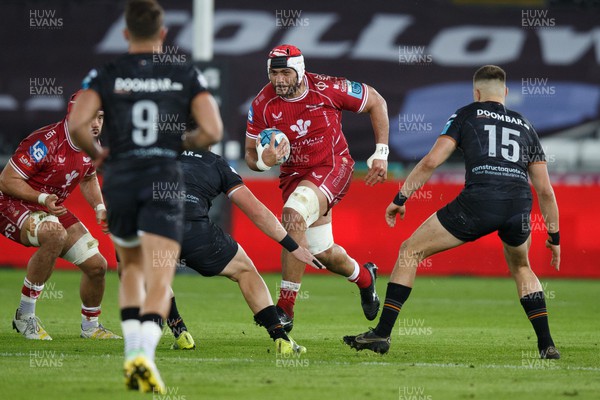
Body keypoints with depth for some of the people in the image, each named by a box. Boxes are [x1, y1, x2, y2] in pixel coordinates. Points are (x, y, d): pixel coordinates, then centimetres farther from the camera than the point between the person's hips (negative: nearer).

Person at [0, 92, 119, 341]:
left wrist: (100, 208, 4)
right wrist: (43, 199, -34)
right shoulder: (46, 142, -26)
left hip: (52, 209, 8)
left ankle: (90, 326, 30)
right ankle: (25, 316, -28)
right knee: (55, 234, -39)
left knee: (97, 265, 2)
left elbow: (88, 178, 21)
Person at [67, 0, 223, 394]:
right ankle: (145, 354, -31)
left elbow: (76, 124, -11)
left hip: (120, 178, 2)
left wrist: (96, 151, 9)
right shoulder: (186, 74, 2)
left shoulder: (106, 75, 2)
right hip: (165, 182, -2)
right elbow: (213, 131, -5)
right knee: (159, 282, -7)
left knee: (131, 267, 25)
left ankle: (132, 349, 12)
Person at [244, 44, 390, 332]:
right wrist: (264, 161, -29)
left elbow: (376, 103, -3)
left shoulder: (328, 89, -20)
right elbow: (251, 154, -4)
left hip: (333, 168, -4)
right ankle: (364, 277, 50)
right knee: (323, 253, 13)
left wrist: (381, 154, -5)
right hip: (295, 175, 4)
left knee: (293, 217, -31)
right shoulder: (263, 105, -14)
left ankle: (285, 309, -27)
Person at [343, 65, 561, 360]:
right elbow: (545, 190, 24)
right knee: (521, 268, 33)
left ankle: (382, 334, 7)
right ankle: (547, 345, 21)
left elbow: (431, 161, 5)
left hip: (479, 200, -4)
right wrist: (554, 236, 33)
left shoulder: (467, 115, 18)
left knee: (410, 252, 12)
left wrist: (400, 198, 11)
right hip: (519, 204, 4)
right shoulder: (524, 126, 27)